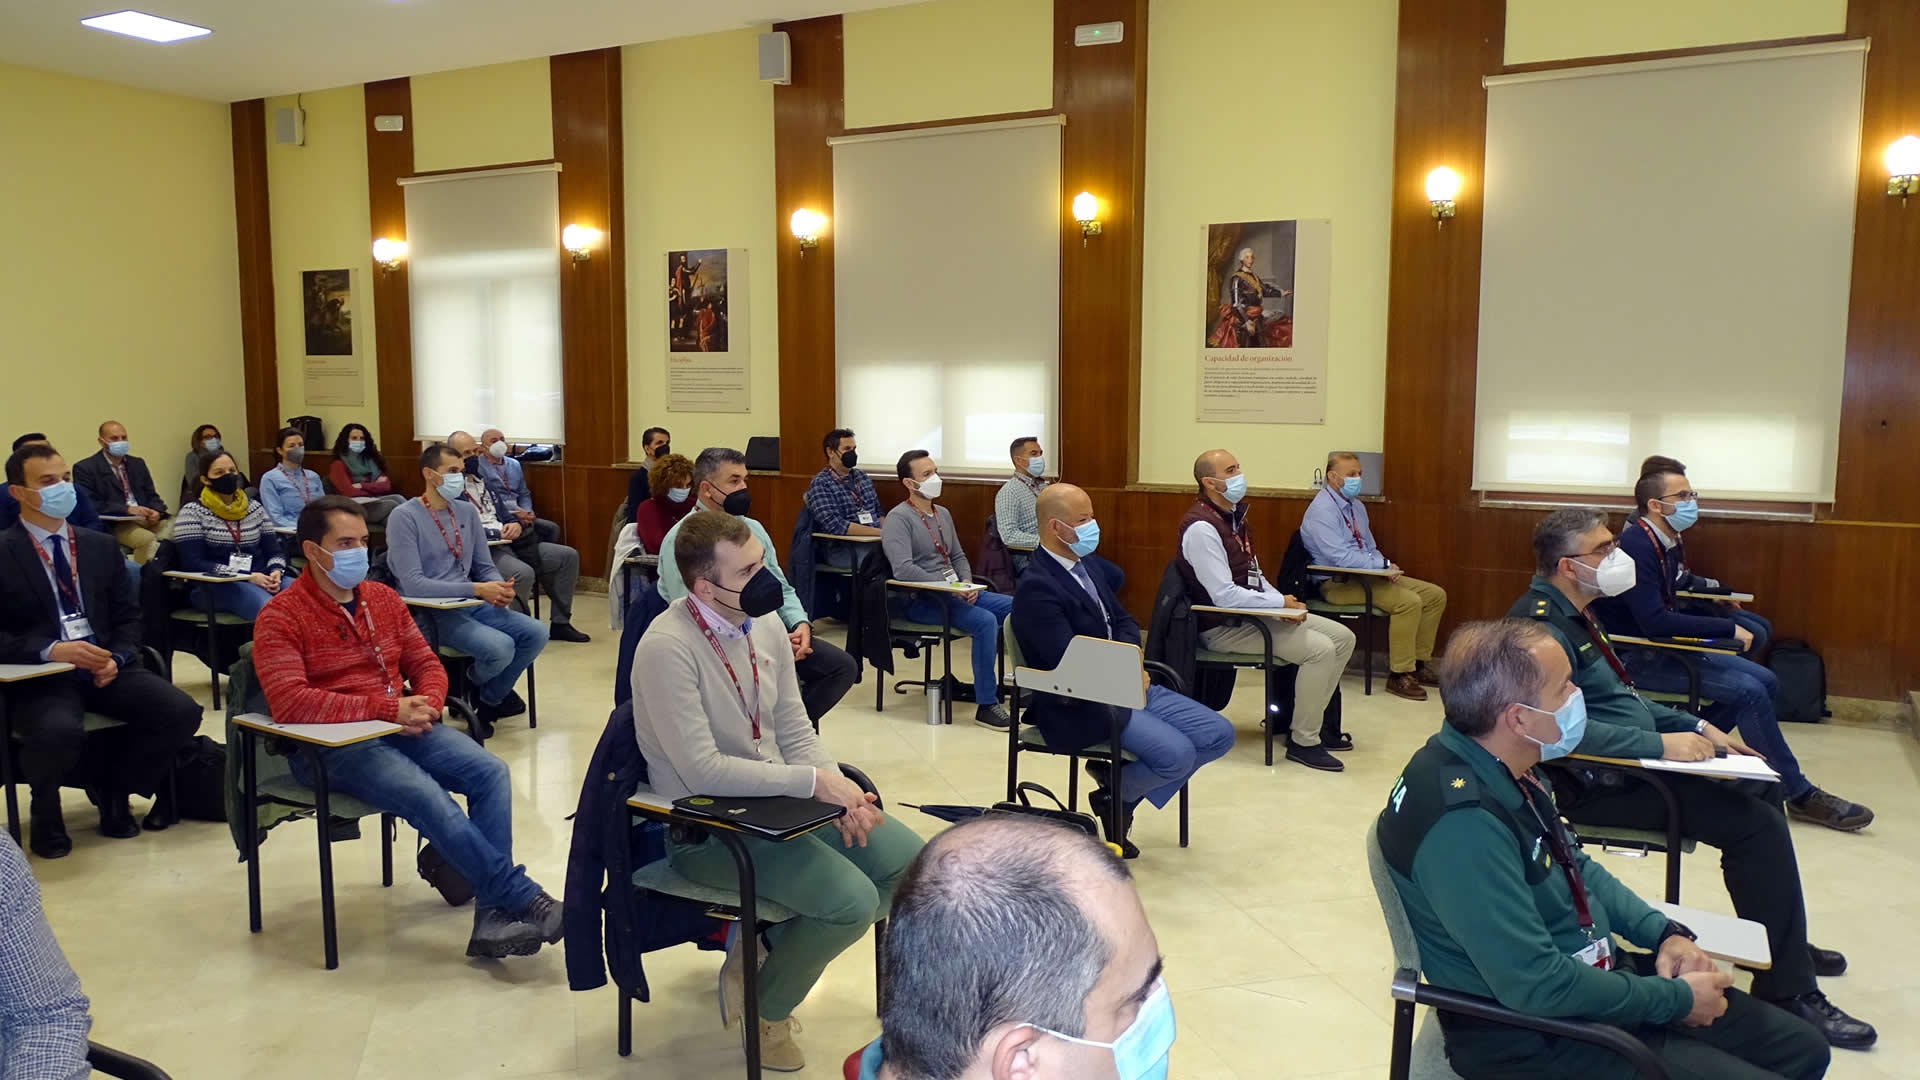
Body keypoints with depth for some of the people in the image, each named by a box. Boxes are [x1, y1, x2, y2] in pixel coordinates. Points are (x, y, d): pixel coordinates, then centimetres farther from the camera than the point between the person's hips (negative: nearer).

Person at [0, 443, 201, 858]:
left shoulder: (101, 546, 13)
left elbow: (128, 615, 14)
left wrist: (116, 659, -6)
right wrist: (50, 651, -22)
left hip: (104, 669, 4)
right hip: (39, 676, -4)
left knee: (181, 712, -20)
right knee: (59, 731, -37)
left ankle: (111, 784, 9)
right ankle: (45, 814, 0)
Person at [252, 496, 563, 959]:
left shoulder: (384, 598, 13)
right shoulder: (280, 617, -5)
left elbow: (427, 665, 17)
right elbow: (288, 702, -18)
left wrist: (425, 705, -8)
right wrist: (387, 707, -24)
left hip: (403, 728, 6)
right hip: (333, 744, -6)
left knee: (490, 771, -20)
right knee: (424, 795, -32)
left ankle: (493, 914, -22)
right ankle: (525, 899, -25)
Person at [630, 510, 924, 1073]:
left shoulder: (765, 624, 0)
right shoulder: (668, 647, -23)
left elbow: (796, 732, 5)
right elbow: (704, 773, -26)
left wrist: (840, 793, -13)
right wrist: (814, 782, -24)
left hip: (777, 800, 8)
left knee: (908, 861, -1)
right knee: (851, 900, -22)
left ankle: (766, 944, 13)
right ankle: (765, 1010, 7)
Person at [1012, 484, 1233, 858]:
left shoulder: (1090, 565, 10)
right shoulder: (1036, 588, -18)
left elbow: (1124, 622, 16)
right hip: (1081, 706, -9)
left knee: (1219, 734, -1)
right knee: (1177, 754, -25)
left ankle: (1120, 785, 10)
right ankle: (1114, 796, 5)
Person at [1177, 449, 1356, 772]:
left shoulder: (1232, 515, 11)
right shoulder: (1202, 528, -20)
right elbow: (1225, 596, -25)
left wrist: (1282, 602, -3)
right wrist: (1281, 604, -16)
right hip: (1224, 627, -10)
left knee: (1342, 637, 5)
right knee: (1320, 650, -21)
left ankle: (1311, 721, 15)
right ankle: (1303, 741, -8)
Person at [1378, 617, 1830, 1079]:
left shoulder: (1507, 768, -1)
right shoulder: (1461, 822, -32)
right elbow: (1535, 984, -30)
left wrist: (1665, 933, 1)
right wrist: (1675, 999, -16)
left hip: (1596, 976, 9)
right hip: (1536, 1033, -9)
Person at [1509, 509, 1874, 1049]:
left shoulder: (1571, 616, 12)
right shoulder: (1543, 627, -22)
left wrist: (1693, 726, 12)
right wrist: (1661, 743, -29)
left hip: (1631, 758, 11)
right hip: (1597, 782, -11)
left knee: (1762, 788, 17)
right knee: (1757, 823, -17)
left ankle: (1787, 942, 31)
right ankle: (1789, 992, -8)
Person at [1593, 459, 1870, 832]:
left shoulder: (1667, 542, 8)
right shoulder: (1636, 546, -21)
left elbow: (1669, 609, 14)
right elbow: (1653, 621, -29)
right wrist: (1729, 629, -24)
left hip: (1665, 647, 10)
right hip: (1636, 658, -10)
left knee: (1764, 682, 4)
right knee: (1749, 691, -18)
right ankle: (1799, 794, -5)